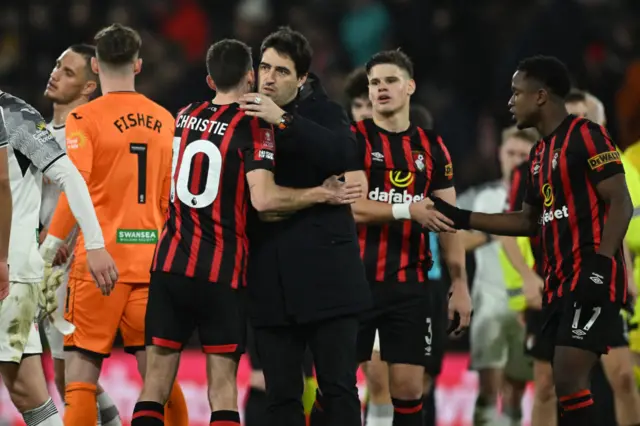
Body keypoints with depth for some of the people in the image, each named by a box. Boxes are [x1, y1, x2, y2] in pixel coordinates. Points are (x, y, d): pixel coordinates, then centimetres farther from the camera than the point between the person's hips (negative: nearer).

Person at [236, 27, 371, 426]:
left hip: (325, 272, -3)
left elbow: (343, 153, -20)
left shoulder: (323, 112, 2)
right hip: (271, 283, 3)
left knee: (338, 389, -2)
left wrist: (283, 121, -23)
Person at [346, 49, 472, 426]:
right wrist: (409, 209, -29)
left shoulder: (431, 147, 10)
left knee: (409, 387, 0)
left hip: (409, 283, 3)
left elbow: (449, 221, 11)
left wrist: (460, 284, 4)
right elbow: (355, 208, -14)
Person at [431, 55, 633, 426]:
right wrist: (460, 218, 21)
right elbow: (529, 222, 27)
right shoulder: (540, 152, 18)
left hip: (593, 278, -9)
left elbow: (621, 203, -14)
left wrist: (601, 263, -25)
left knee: (569, 381, -17)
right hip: (560, 282, 9)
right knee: (567, 385, 5)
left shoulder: (586, 136, -9)